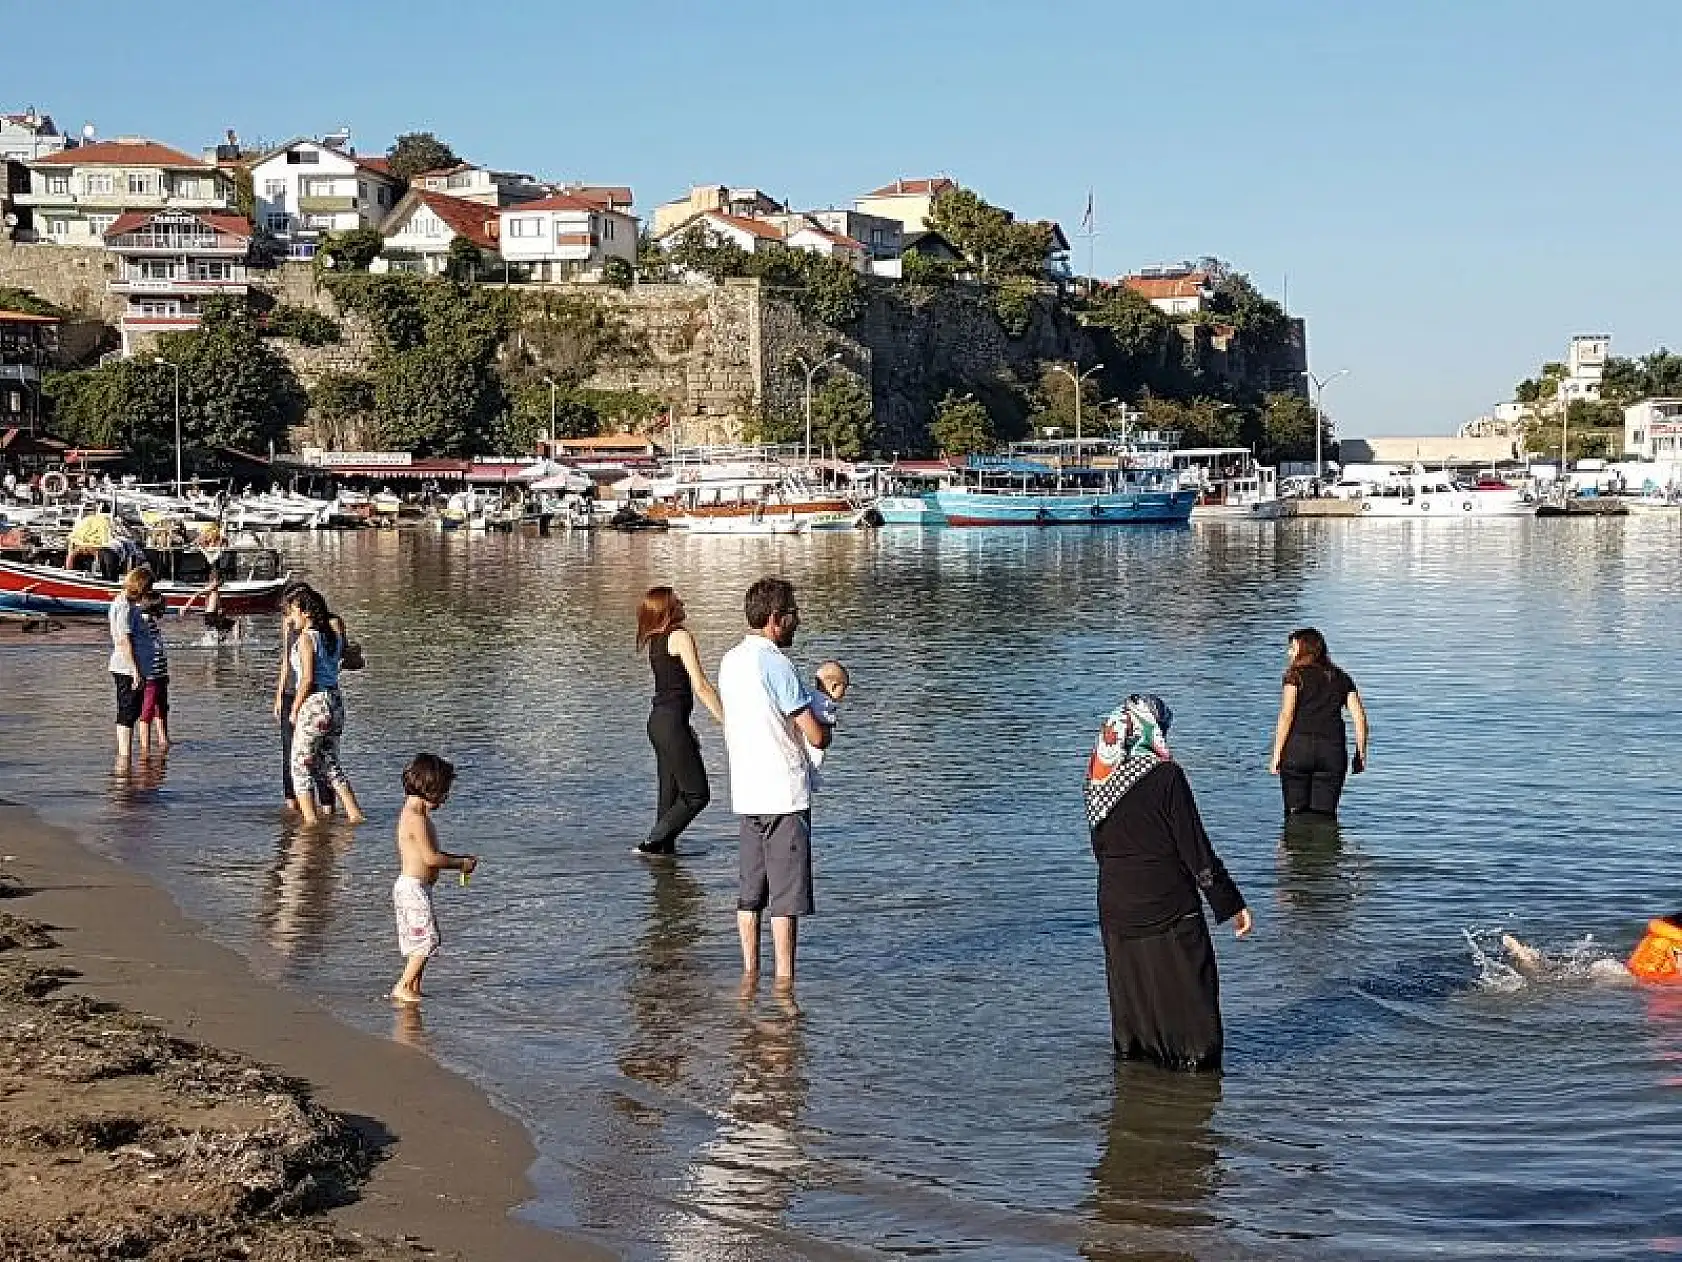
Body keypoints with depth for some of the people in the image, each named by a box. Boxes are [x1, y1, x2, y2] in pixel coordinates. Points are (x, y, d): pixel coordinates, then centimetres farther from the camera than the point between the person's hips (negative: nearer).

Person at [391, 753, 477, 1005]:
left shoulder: (416, 814, 14)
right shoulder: (416, 818, -19)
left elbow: (429, 854, 21)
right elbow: (431, 858, -22)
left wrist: (460, 859, 12)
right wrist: (461, 864, -10)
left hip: (413, 887, 11)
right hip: (414, 887, -11)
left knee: (419, 942, 15)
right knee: (427, 939, -9)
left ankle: (414, 988, 20)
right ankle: (403, 986, -6)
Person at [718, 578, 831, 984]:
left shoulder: (730, 661, 10)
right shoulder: (775, 665, -16)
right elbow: (817, 737, -15)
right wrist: (826, 727, 9)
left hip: (745, 793, 8)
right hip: (785, 797, -8)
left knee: (749, 890, 11)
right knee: (787, 894, -3)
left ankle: (749, 972, 15)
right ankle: (784, 981, -2)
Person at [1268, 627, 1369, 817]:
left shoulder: (1296, 675, 2)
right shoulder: (1341, 678, 15)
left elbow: (1286, 715, -8)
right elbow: (1360, 717, 9)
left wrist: (1276, 754, -8)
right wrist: (1360, 755, 15)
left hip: (1298, 747, -3)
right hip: (1333, 751, 4)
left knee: (1296, 814, 2)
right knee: (1324, 814, 5)